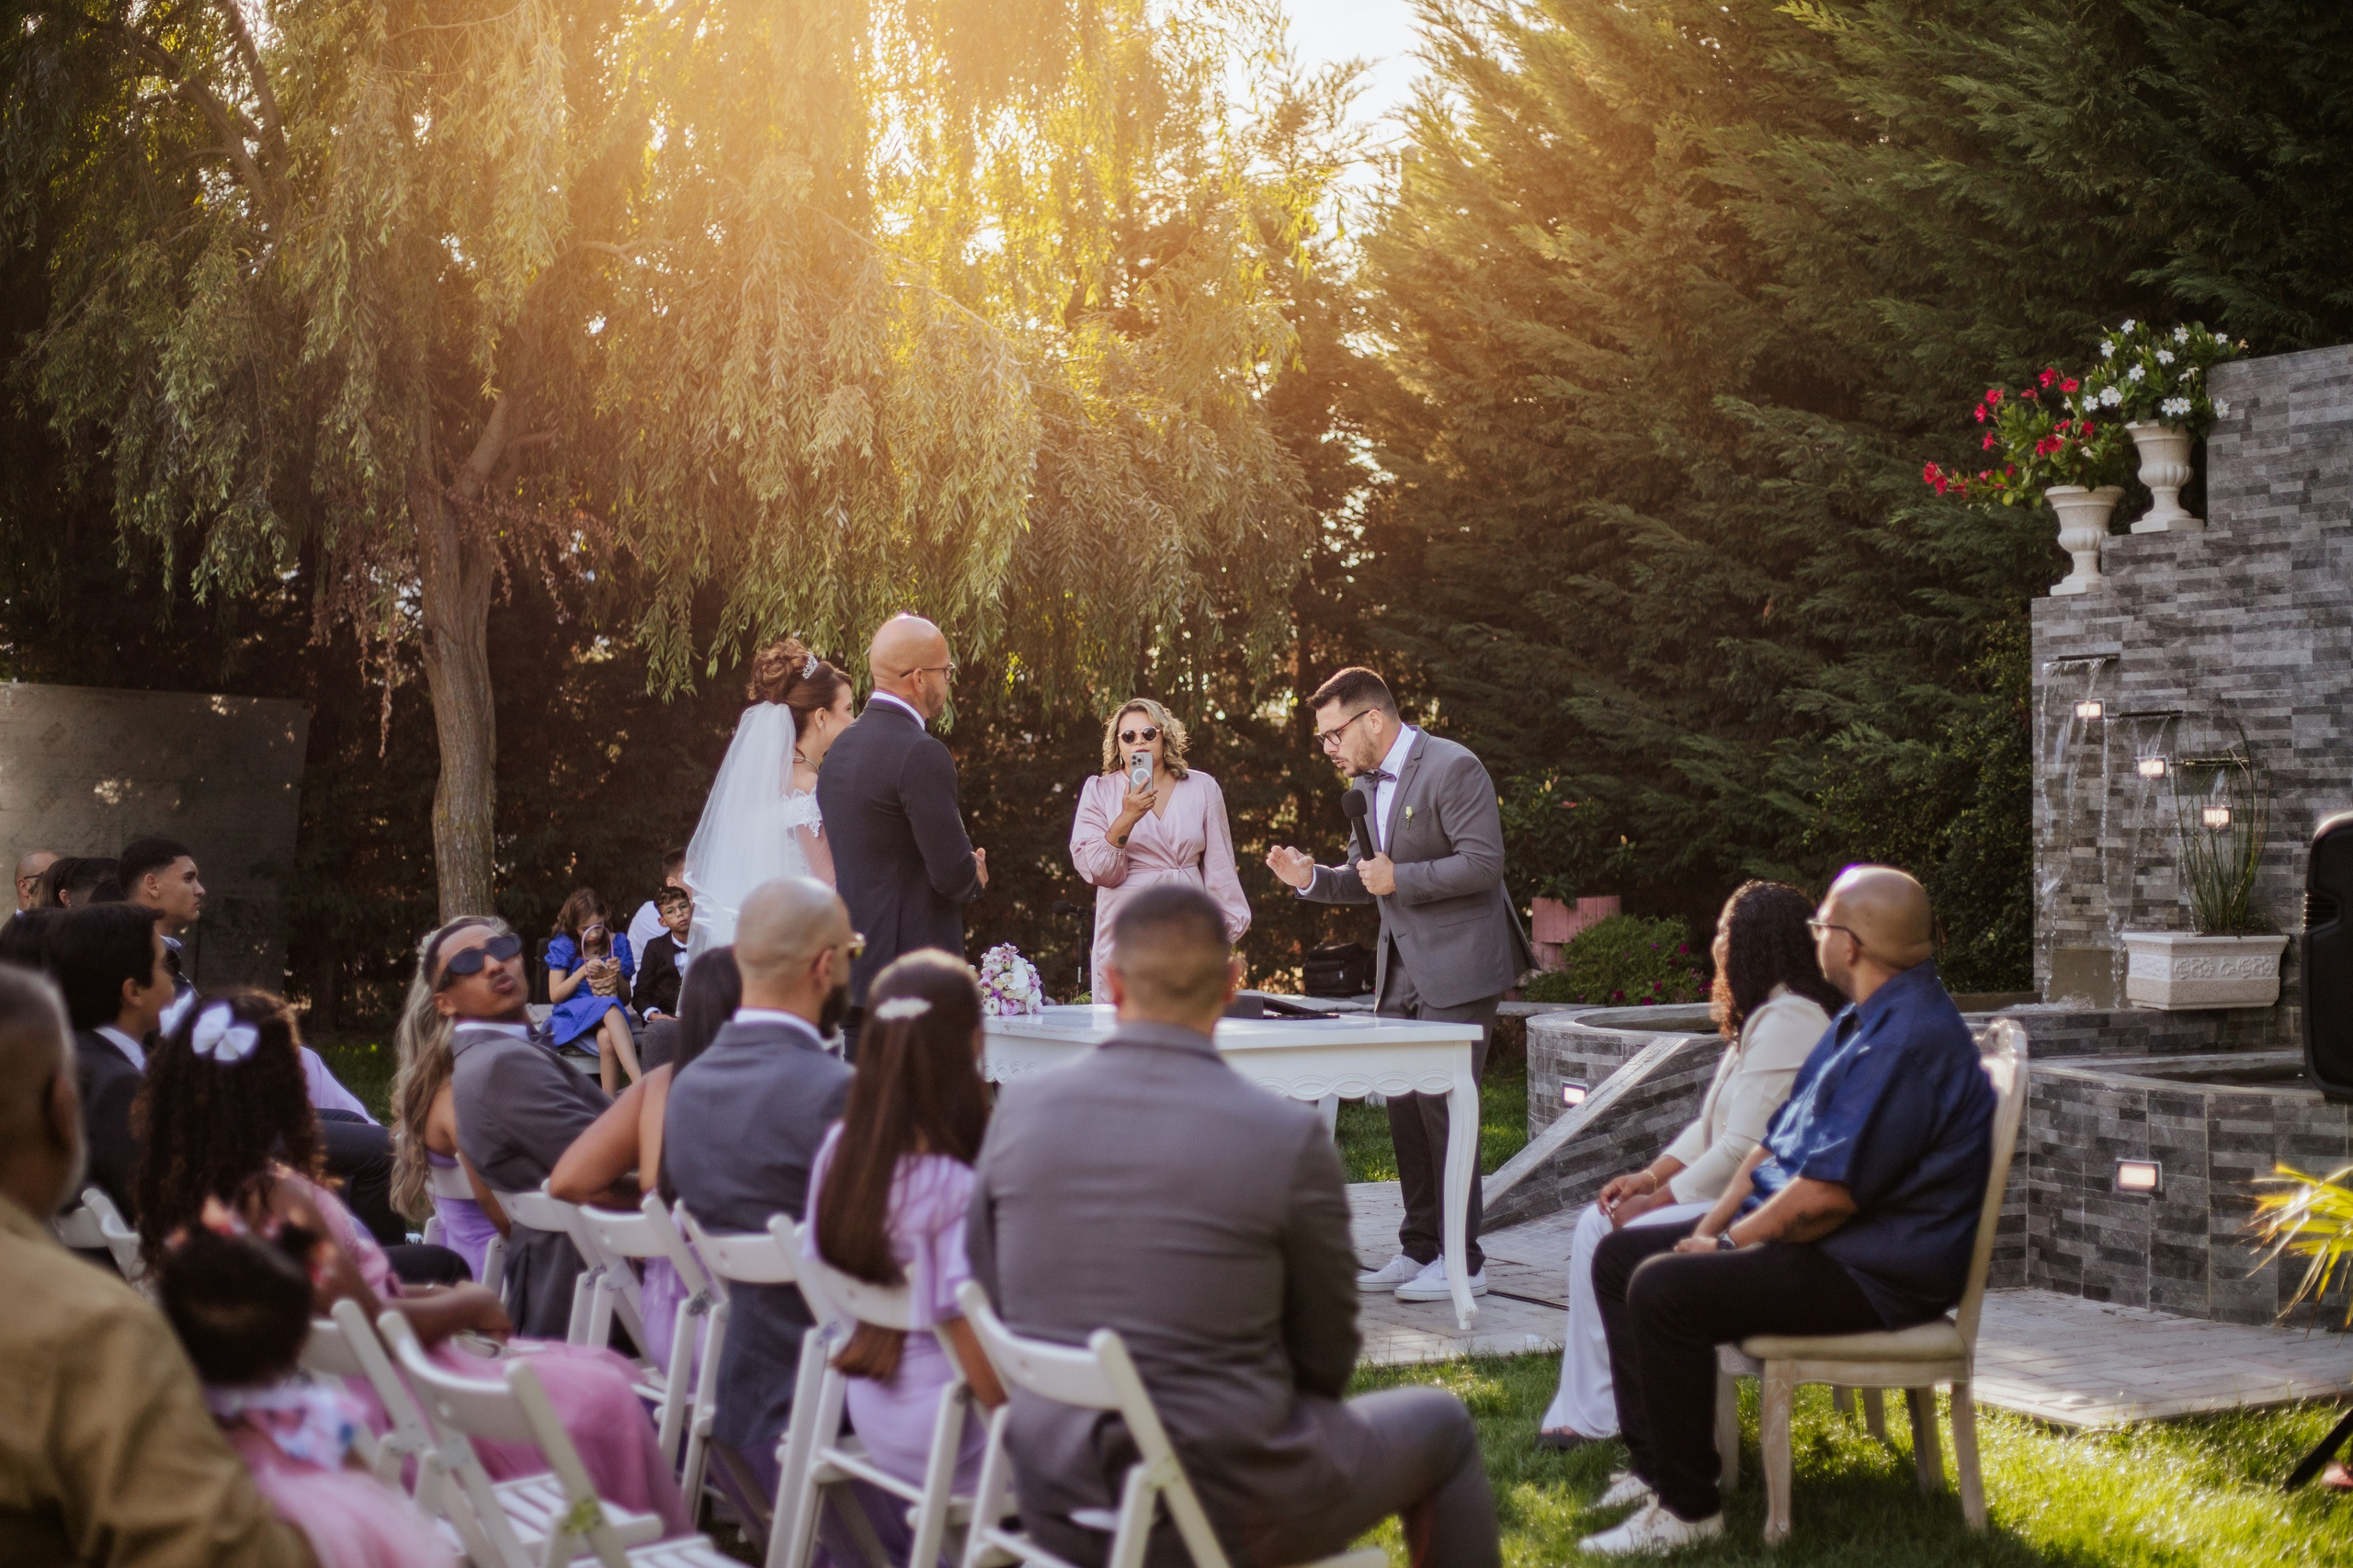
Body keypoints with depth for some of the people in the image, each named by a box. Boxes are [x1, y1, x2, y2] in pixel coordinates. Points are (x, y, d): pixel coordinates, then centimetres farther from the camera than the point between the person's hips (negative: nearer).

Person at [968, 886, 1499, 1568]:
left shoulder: (1019, 1109, -6)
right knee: (1440, 1425, 22)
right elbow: (1327, 1356, -5)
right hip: (1221, 1508, -5)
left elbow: (986, 1299, 6)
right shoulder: (1289, 1137, -16)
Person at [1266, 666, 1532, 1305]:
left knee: (1441, 1106, -8)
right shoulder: (1366, 783, 13)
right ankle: (1419, 1249, 19)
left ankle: (1461, 1261, -1)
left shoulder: (1452, 768, -14)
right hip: (1402, 972, 9)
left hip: (1456, 969, -9)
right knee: (1403, 1108, 10)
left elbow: (1483, 863, -20)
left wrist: (1400, 879, -19)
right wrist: (1312, 878, 3)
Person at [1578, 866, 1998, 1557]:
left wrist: (1726, 1243, -13)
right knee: (1618, 1256, 8)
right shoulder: (1862, 1021, 14)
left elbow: (1827, 1194, -26)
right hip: (1803, 1236, 11)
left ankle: (1687, 1507, -14)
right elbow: (1778, 1139, 17)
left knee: (1663, 1290, -26)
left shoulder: (1910, 1039, -22)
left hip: (1870, 1273, -11)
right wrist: (1710, 1228, 4)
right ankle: (1652, 1464, 9)